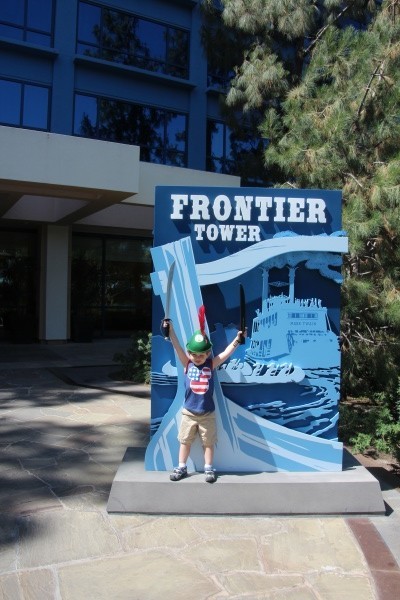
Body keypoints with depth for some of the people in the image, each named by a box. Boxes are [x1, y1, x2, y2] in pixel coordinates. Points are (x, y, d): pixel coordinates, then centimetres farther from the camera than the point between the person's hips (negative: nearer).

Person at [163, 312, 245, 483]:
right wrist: (170, 330, -28)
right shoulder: (187, 363, -6)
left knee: (208, 442, 11)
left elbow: (226, 353, -15)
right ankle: (181, 468, 26)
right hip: (188, 412, 0)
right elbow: (177, 347, -17)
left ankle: (208, 469, 26)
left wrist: (237, 339, -27)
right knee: (185, 441, 12)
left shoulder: (211, 364, -6)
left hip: (207, 413, 0)